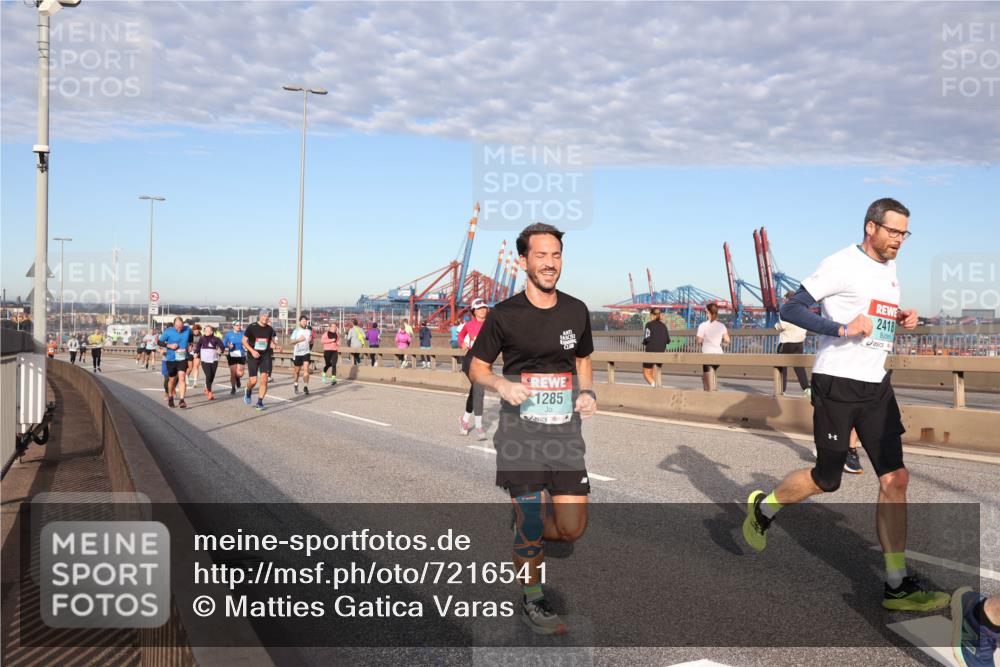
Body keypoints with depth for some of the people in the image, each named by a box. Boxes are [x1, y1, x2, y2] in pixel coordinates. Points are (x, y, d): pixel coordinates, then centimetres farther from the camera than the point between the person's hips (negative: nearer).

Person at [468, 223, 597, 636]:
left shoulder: (576, 311, 7)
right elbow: (476, 368, 5)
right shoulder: (503, 315, -4)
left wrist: (587, 392, 3)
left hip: (566, 431, 4)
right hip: (521, 430, -3)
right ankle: (531, 600, 22)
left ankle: (526, 548, 31)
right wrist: (502, 385, -16)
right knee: (531, 520, -1)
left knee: (572, 527, -1)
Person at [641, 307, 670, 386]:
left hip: (650, 351, -5)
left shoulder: (649, 324, -7)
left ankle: (654, 385, -24)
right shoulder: (663, 326, 9)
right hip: (661, 352, 5)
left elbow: (647, 338, -14)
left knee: (646, 373, 2)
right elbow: (668, 340, 8)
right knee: (654, 374, 15)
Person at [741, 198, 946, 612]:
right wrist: (842, 329, -24)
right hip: (837, 382, -7)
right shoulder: (841, 264, -11)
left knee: (895, 479, 0)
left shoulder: (889, 269, 15)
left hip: (876, 385, 7)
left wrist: (902, 321, 8)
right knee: (827, 479, 0)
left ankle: (897, 586, 6)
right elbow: (790, 309, -14)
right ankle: (763, 508, 29)